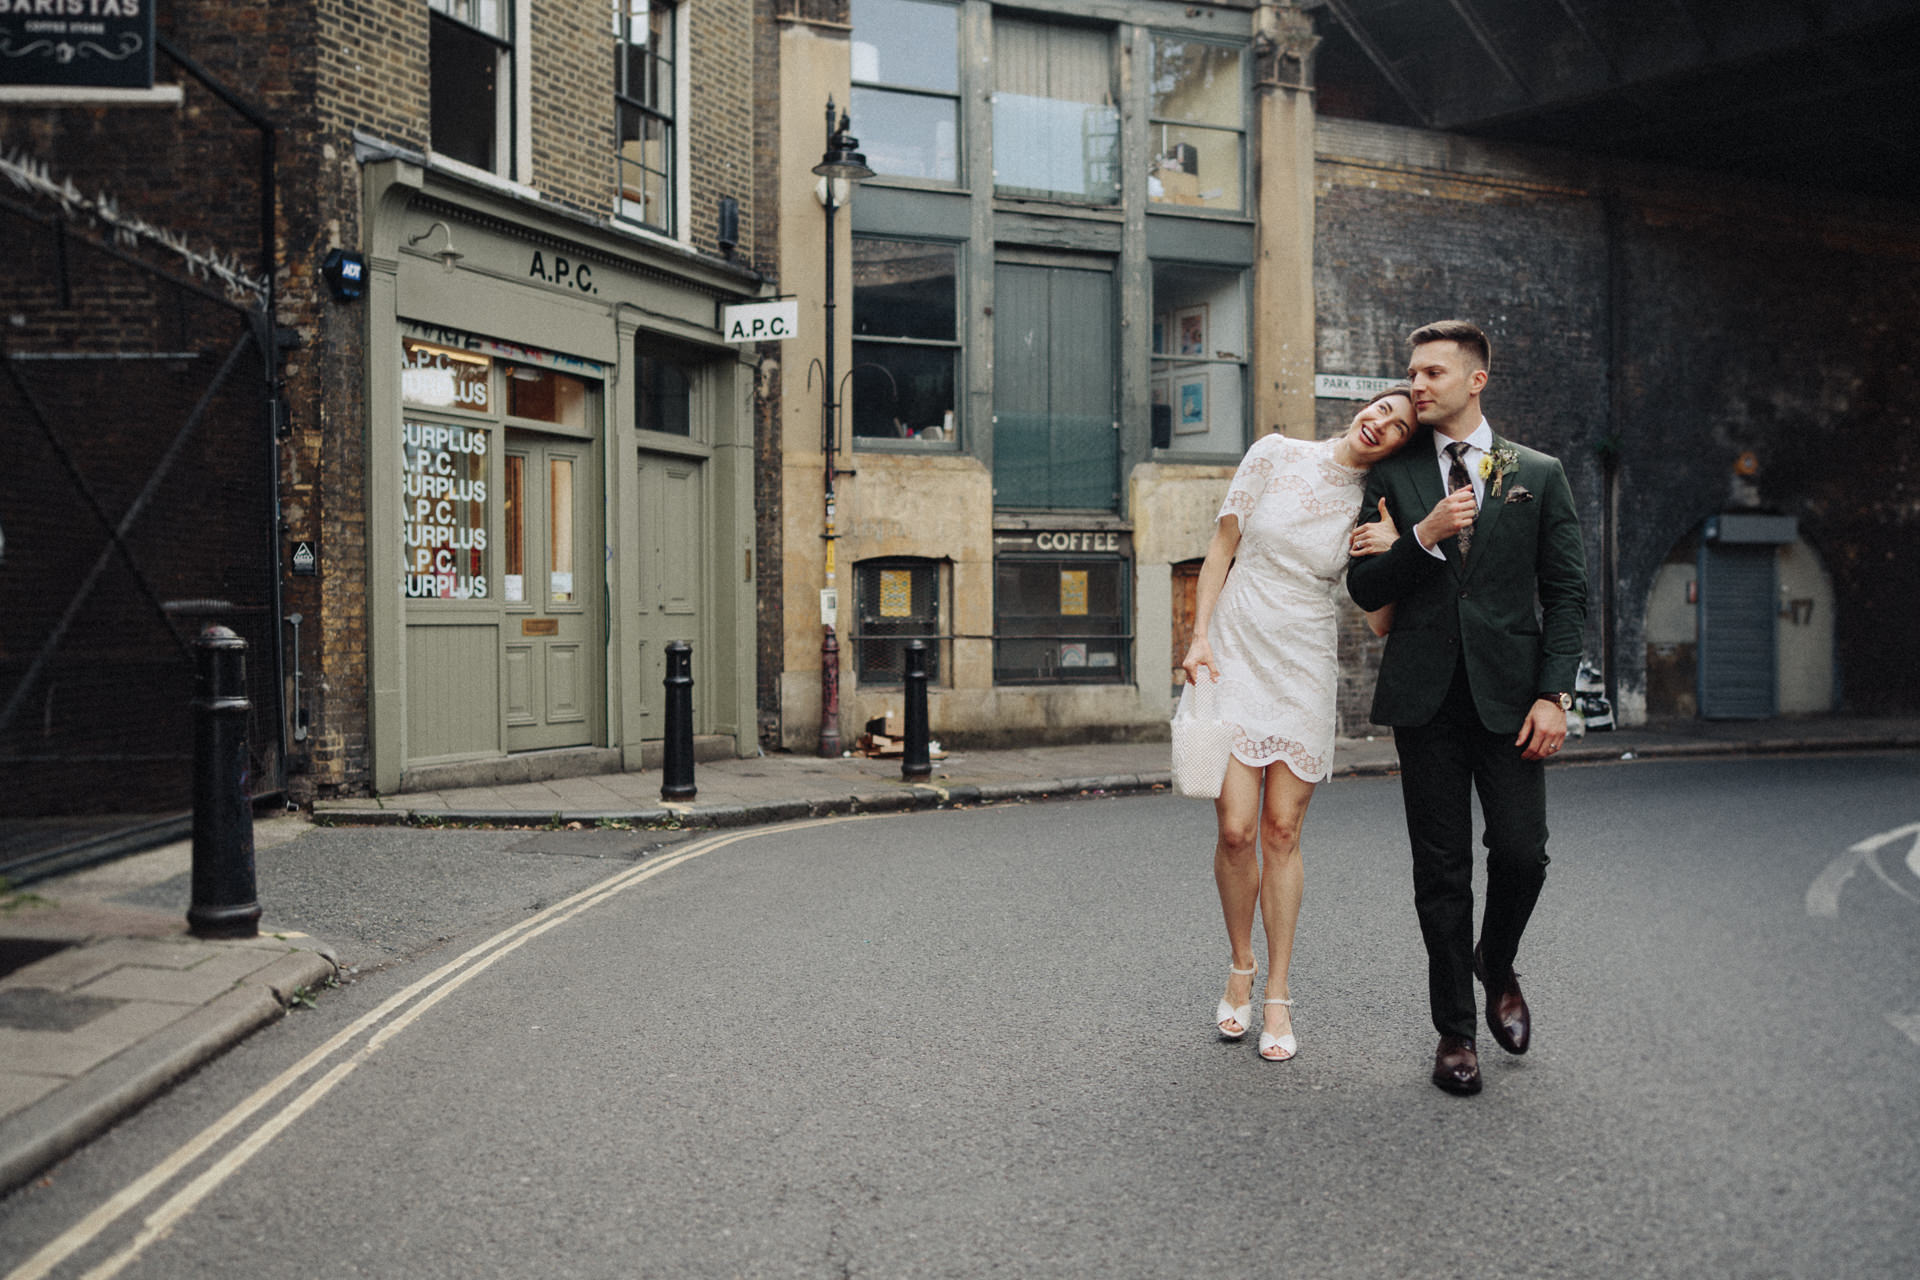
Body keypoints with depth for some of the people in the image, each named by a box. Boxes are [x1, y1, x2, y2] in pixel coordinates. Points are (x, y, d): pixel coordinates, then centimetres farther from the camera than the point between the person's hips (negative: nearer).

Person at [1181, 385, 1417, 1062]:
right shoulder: (1276, 454, -1)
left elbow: (1382, 620, 2)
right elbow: (1221, 546, 3)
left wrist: (1389, 558, -16)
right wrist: (1199, 637, -4)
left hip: (1304, 673, 1)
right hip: (1233, 657, -1)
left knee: (1282, 832, 2)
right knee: (1235, 829, -7)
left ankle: (1277, 998, 14)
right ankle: (1240, 968, 19)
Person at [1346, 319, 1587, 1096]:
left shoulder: (1538, 475, 8)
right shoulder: (1392, 477, 8)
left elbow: (1566, 592, 4)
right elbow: (1363, 590, 4)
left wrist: (1554, 694, -6)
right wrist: (1424, 537, -13)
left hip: (1508, 693, 0)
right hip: (1425, 696, 0)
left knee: (1522, 852, -5)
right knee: (1441, 870, 5)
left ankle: (1497, 967, 28)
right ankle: (1454, 1030, 18)